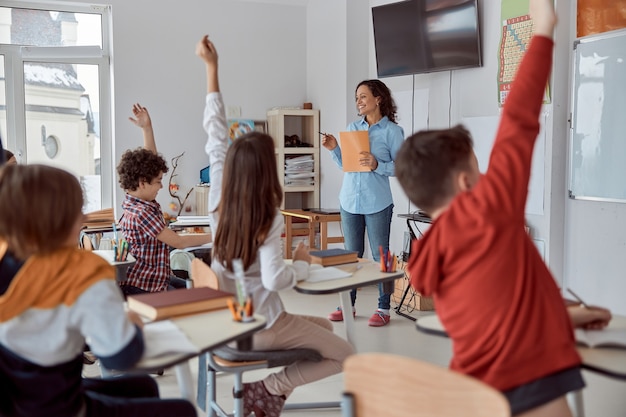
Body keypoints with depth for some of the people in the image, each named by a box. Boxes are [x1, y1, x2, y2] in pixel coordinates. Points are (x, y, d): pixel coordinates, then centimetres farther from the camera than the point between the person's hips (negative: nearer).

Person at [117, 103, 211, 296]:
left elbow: (148, 159, 10)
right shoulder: (142, 214, -24)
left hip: (156, 278, 10)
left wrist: (147, 127, 4)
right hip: (142, 289, -10)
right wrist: (213, 236, -15)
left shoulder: (136, 201, 4)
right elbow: (179, 242, -22)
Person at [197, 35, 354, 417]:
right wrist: (303, 264, -7)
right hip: (260, 325, -7)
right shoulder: (270, 220, -20)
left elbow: (216, 137, -1)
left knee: (324, 326, 24)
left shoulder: (219, 200, -3)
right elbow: (274, 280, -28)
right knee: (345, 354, 6)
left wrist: (212, 68, 1)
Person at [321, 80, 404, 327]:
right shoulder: (352, 128, 11)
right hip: (349, 201, 5)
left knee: (380, 255, 3)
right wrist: (334, 149, 0)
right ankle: (348, 304, 22)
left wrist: (377, 165, -21)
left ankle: (384, 308, 13)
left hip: (377, 203, -5)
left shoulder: (392, 131, -3)